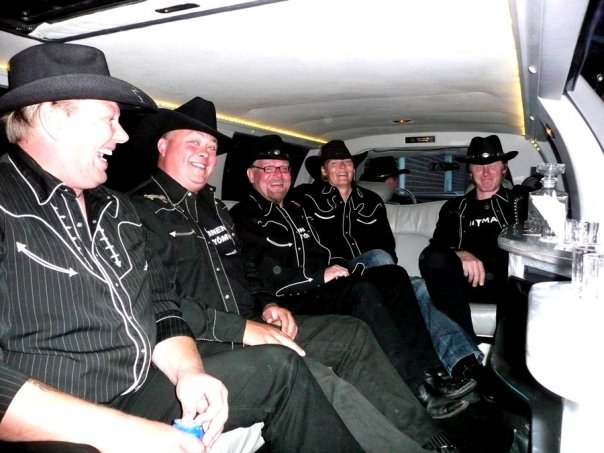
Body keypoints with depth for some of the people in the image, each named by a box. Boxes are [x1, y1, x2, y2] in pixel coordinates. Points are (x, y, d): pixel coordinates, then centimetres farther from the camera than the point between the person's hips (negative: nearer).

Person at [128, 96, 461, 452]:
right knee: (317, 381, -27)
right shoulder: (142, 210, -10)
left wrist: (265, 307, 5)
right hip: (200, 348, -9)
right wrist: (241, 329, -22)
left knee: (352, 334, 4)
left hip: (246, 327, 9)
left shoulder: (213, 206, 18)